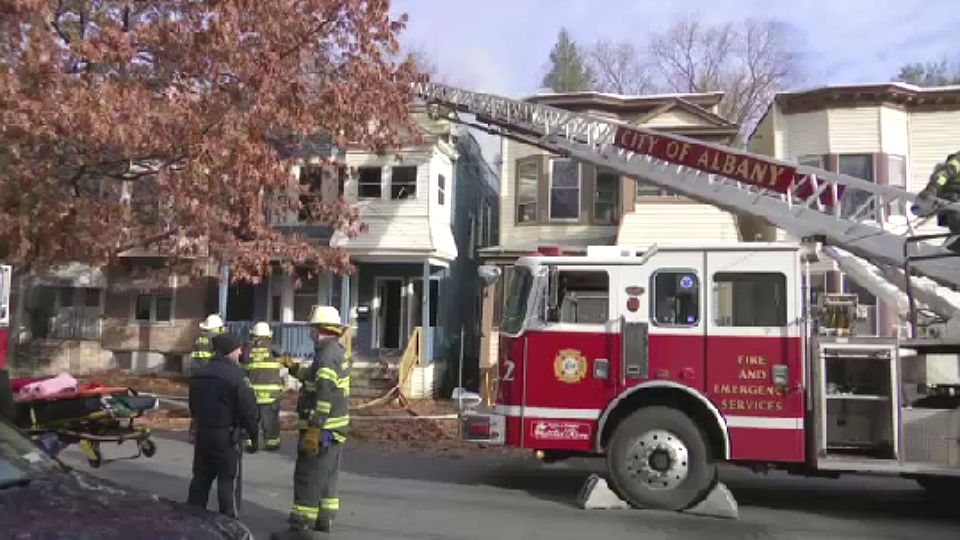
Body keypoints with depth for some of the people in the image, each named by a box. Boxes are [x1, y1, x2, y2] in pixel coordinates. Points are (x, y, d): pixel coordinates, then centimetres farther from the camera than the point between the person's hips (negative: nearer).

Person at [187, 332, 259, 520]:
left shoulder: (198, 373, 9)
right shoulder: (236, 374, -16)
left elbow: (193, 406, 18)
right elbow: (248, 409, -17)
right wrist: (254, 433, -6)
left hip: (202, 433, 7)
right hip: (227, 436, -7)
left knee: (201, 478, 18)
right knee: (229, 482, 0)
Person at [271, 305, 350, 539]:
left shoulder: (328, 354, -20)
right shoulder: (336, 352, 12)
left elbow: (325, 394, -28)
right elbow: (314, 377, 29)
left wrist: (314, 429, -29)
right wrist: (293, 367, 24)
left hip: (323, 429, -10)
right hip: (334, 427, 10)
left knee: (307, 478, -5)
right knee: (327, 475, 19)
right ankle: (324, 518, 29)